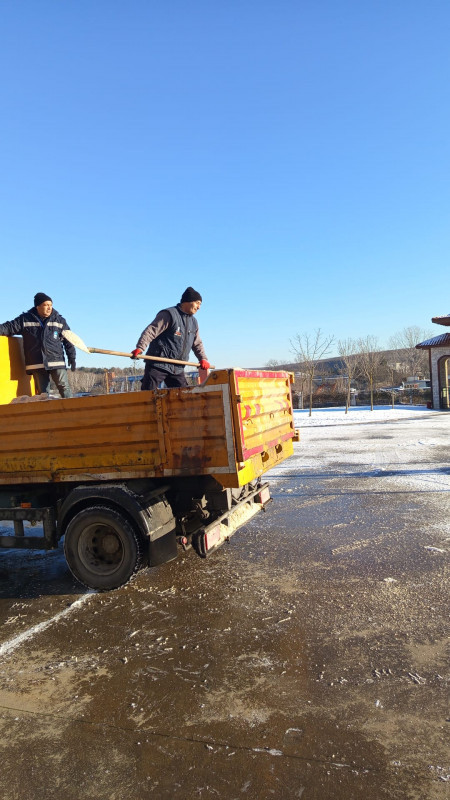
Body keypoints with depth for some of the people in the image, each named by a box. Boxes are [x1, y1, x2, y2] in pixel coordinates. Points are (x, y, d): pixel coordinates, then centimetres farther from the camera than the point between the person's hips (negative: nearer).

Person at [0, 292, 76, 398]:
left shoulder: (59, 320, 6)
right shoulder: (25, 319, 5)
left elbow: (68, 341, 8)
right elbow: (9, 327, 10)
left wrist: (72, 358, 4)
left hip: (57, 362, -1)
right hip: (36, 365, 1)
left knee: (64, 388, -6)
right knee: (42, 393, 5)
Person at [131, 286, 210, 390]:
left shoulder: (193, 322, 18)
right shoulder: (169, 314, -7)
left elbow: (197, 343, 26)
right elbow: (151, 331, -15)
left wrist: (203, 358, 11)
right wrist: (140, 348, -29)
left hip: (177, 369, 7)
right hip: (158, 364, -7)